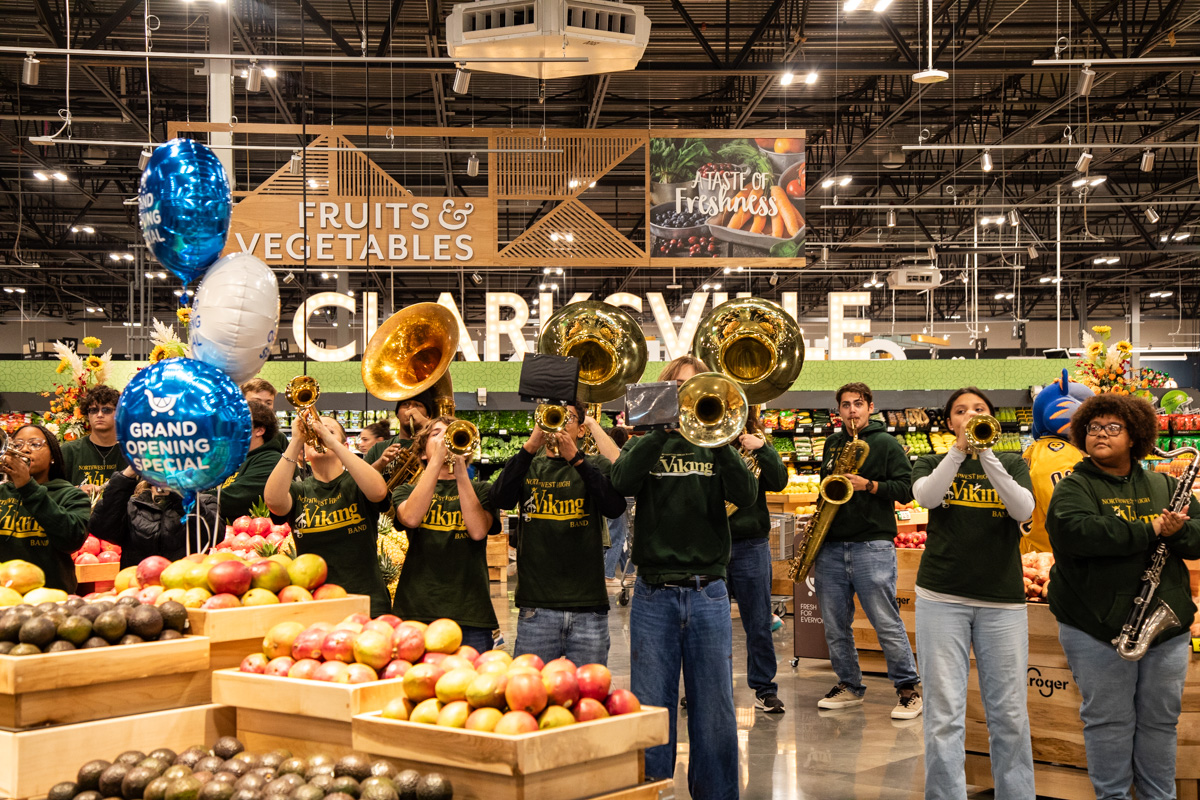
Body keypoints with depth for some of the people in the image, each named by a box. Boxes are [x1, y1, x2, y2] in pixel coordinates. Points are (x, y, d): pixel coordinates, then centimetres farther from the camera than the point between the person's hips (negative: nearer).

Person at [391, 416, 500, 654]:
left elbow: (478, 531, -5)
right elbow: (411, 518, -8)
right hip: (416, 610, 0)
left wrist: (461, 472, -7)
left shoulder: (480, 490, 16)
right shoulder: (407, 490, 17)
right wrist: (437, 460, -8)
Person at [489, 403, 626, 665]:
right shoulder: (528, 468, 12)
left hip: (588, 607, 0)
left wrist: (576, 458, -15)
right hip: (537, 608, 0)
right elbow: (500, 499, -8)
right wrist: (530, 447, -17)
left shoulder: (597, 466, 11)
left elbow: (615, 506, -9)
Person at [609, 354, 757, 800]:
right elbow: (622, 482, -14)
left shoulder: (715, 446, 9)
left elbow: (746, 495, -9)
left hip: (708, 595, 1)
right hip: (654, 595, 0)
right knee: (651, 711, 3)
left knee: (714, 712, 4)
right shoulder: (646, 445, 8)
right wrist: (663, 428, -18)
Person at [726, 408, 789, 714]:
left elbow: (779, 482, -7)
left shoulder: (757, 446, 7)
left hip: (750, 544, 1)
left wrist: (762, 448, -15)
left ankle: (765, 689, 15)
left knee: (759, 623, 5)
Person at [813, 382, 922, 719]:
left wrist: (869, 485, -18)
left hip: (872, 545, -6)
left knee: (886, 622, -6)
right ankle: (849, 686, 20)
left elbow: (906, 489, -4)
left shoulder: (886, 444, 1)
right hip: (831, 546, 6)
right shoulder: (832, 443, 17)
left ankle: (908, 688, 4)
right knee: (835, 624, 8)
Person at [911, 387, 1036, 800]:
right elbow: (926, 496, -13)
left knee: (1010, 714, 3)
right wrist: (960, 449, -20)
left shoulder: (1012, 464, 12)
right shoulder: (932, 464, 10)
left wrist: (986, 453, -17)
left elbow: (1023, 508, -9)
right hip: (942, 598, -1)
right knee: (945, 714, -4)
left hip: (1003, 600, 1)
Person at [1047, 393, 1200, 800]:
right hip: (1097, 628, -4)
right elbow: (1075, 531, -24)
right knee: (1109, 719, 4)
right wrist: (1149, 531, -20)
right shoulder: (1074, 487, -3)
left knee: (1161, 718, 12)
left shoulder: (1164, 487, 12)